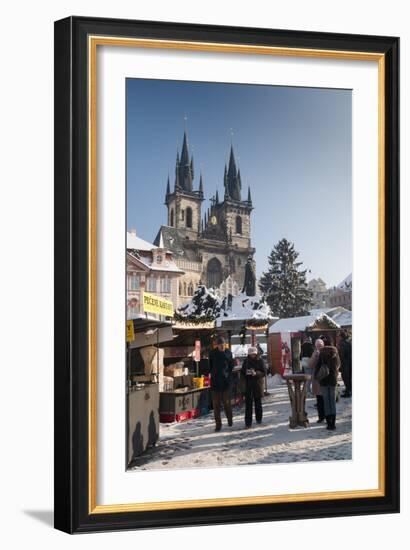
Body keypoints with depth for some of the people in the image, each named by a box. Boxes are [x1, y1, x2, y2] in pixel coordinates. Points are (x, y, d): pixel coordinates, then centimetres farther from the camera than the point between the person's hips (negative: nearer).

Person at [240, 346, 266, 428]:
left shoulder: (260, 360, -2)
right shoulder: (246, 361, 4)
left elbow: (264, 372, -4)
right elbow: (242, 372, 9)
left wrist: (256, 373, -22)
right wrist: (244, 382, -3)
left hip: (258, 384, -1)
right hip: (248, 385, 1)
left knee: (258, 402, 11)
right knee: (248, 403, -5)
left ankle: (259, 419, 28)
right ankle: (248, 422, -5)